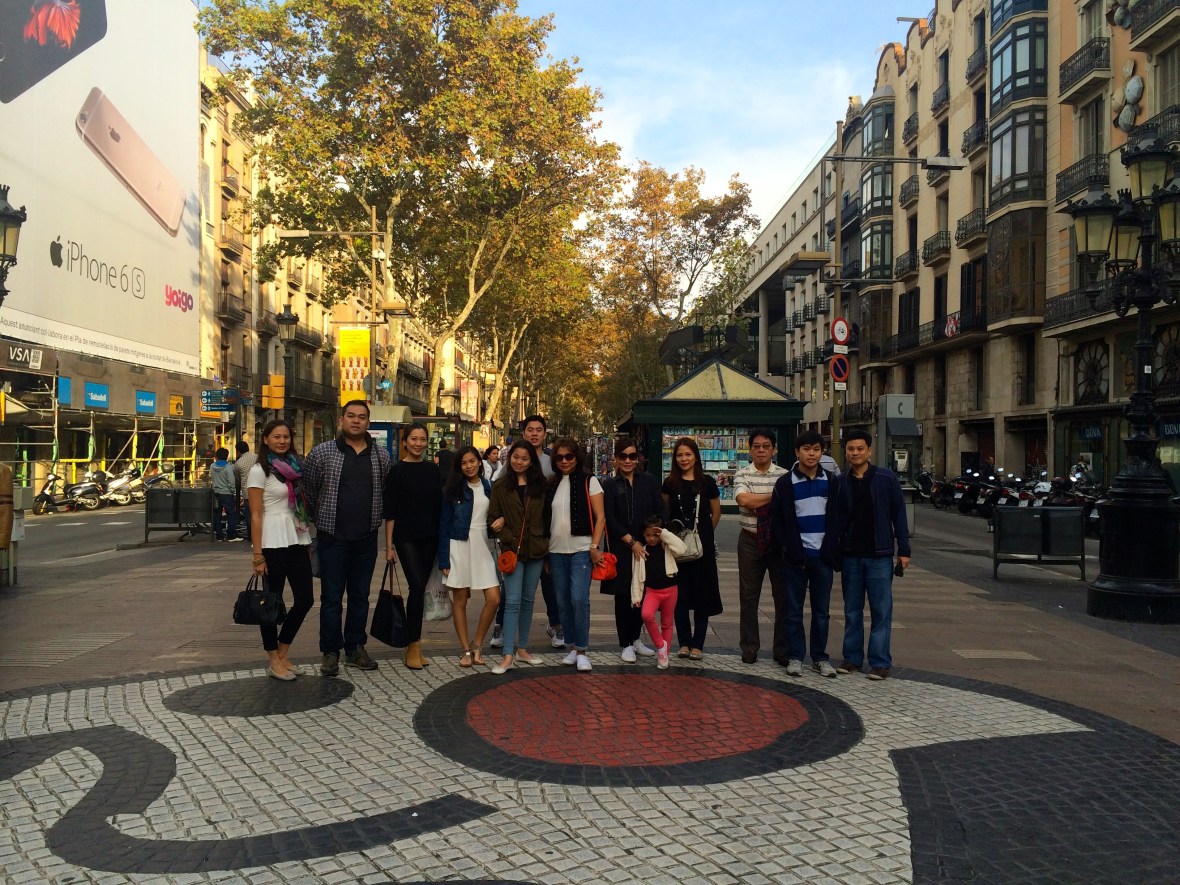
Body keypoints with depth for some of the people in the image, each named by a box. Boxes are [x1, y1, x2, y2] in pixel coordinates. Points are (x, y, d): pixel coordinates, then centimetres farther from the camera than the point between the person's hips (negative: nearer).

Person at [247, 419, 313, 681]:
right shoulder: (259, 471, -4)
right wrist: (258, 554, -13)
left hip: (298, 540, 6)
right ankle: (274, 661, 15)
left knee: (305, 599, 5)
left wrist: (308, 542, 12)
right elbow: (256, 515, -8)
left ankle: (282, 653, 21)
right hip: (273, 542, -6)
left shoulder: (295, 466, 14)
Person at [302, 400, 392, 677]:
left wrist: (375, 518, 11)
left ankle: (355, 649, 22)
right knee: (331, 597, 3)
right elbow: (308, 489, 3)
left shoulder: (381, 456, 5)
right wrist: (320, 518, 8)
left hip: (366, 538, 3)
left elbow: (387, 493, 15)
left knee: (360, 596, 11)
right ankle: (330, 652, 13)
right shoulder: (322, 452, -3)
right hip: (333, 537, -3)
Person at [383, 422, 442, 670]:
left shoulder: (433, 469, 10)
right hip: (406, 537, -4)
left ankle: (413, 645, 17)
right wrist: (389, 545, -7)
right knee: (417, 586, -15)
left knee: (420, 589, 7)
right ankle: (414, 646, -6)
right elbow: (390, 510, -4)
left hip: (430, 538, 4)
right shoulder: (397, 470, -3)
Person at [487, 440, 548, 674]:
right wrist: (507, 539, -11)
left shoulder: (539, 486, 7)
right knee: (513, 601, -8)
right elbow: (493, 517, 1)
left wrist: (545, 544, 3)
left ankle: (522, 648, 22)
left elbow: (545, 516, 10)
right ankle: (508, 655, -7)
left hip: (536, 550, 3)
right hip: (512, 549, -3)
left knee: (528, 600, 11)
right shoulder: (500, 486, 1)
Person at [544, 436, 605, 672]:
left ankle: (582, 650, -2)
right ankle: (571, 647, 19)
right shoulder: (552, 484, 11)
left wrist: (595, 547, -11)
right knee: (562, 601, 7)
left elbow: (600, 517, -3)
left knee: (579, 599, -12)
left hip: (581, 550, -4)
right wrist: (545, 550, 9)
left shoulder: (589, 482, -1)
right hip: (556, 551, 4)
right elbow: (547, 518, 13)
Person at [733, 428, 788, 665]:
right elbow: (744, 500, -18)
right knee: (748, 595, 7)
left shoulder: (785, 476, 1)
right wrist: (776, 495, -13)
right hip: (750, 540, 0)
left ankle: (783, 649, 17)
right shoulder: (742, 475, 0)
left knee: (783, 595, 5)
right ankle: (749, 647, 19)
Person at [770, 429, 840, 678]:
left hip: (822, 556, 2)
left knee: (821, 611, 8)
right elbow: (777, 519, 1)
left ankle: (820, 657, 18)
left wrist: (833, 548, 2)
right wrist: (786, 548, -5)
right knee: (794, 610, 4)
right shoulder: (785, 483, 0)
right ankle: (795, 657, 13)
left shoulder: (831, 481, 5)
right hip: (795, 556, -2)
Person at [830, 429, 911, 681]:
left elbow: (898, 515, 0)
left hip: (879, 555, -3)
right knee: (852, 610, 10)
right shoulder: (840, 483, 5)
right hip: (850, 556, 3)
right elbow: (835, 519, 9)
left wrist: (903, 550, -4)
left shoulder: (886, 478, -2)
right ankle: (852, 658, 19)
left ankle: (880, 662, 7)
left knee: (881, 611, 1)